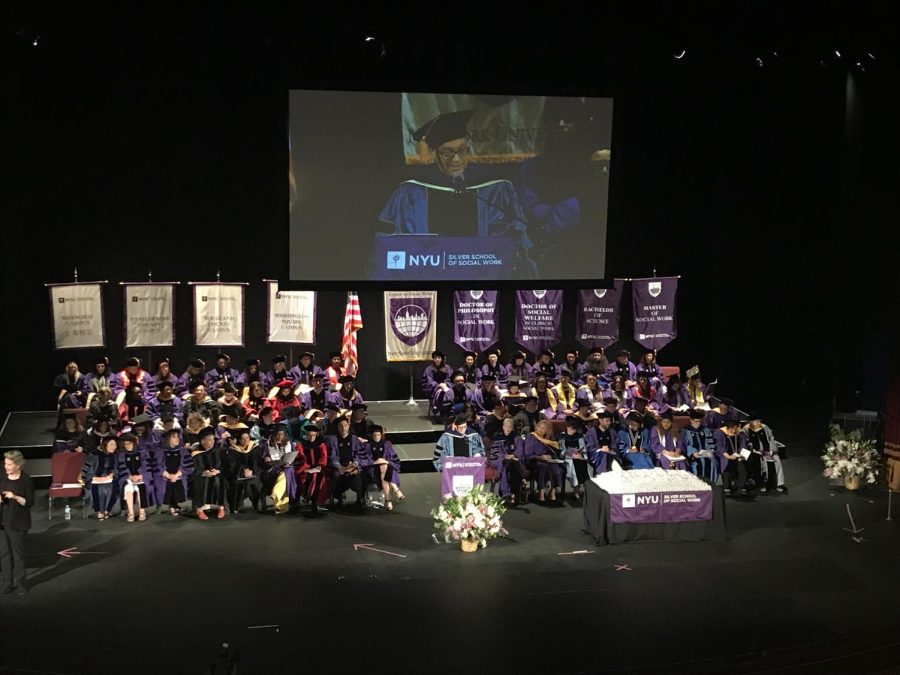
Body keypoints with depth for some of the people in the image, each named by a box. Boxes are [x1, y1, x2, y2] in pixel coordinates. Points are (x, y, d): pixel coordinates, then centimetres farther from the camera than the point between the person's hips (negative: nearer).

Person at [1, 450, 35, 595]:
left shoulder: (26, 480, -9)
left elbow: (30, 502, -10)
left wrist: (15, 497, -23)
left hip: (18, 523, -5)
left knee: (18, 553, 2)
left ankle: (20, 583, 11)